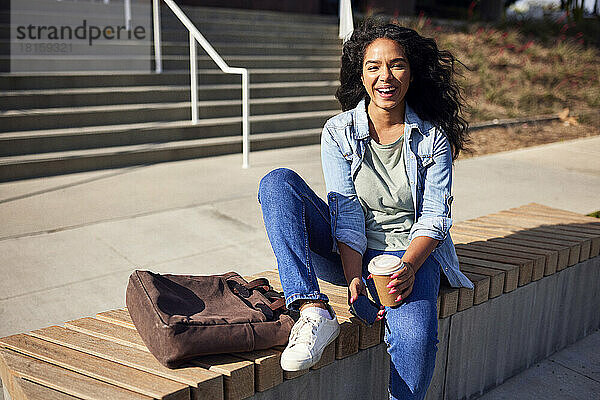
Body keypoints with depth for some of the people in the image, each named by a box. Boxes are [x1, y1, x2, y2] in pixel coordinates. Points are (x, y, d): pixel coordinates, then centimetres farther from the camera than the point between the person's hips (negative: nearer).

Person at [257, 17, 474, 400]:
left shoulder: (433, 136, -4)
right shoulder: (339, 132, -4)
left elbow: (436, 216, -7)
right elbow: (346, 215, -10)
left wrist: (408, 268, -25)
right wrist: (354, 276, -25)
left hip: (412, 254, -1)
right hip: (350, 253, 2)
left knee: (414, 337, -34)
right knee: (278, 181, -20)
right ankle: (314, 313, -32)